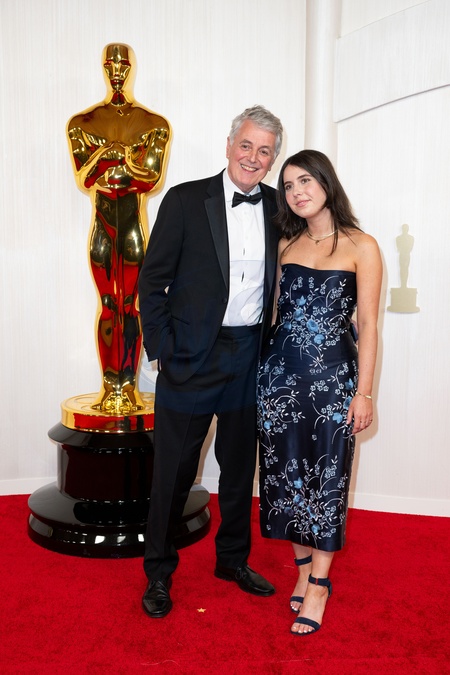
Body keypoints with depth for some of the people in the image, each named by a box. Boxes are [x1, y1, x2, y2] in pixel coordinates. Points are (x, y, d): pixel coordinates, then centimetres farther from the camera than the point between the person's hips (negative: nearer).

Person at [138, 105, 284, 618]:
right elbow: (152, 280, -6)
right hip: (191, 358, -4)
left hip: (250, 357, 4)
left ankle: (233, 560, 38)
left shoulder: (278, 208, 5)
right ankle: (158, 571, 28)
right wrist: (162, 350, -10)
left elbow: (281, 282, 10)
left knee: (239, 464, 18)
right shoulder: (185, 200, -6)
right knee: (174, 470, 7)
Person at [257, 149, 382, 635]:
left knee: (326, 476, 3)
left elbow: (367, 325, -4)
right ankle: (303, 568, 28)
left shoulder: (360, 246, -2)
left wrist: (364, 392, -8)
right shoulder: (286, 244, 10)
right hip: (280, 372, 4)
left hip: (332, 375, -4)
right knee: (286, 471, 9)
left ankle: (318, 585, 17)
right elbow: (279, 311, 13)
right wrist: (266, 369, 6)